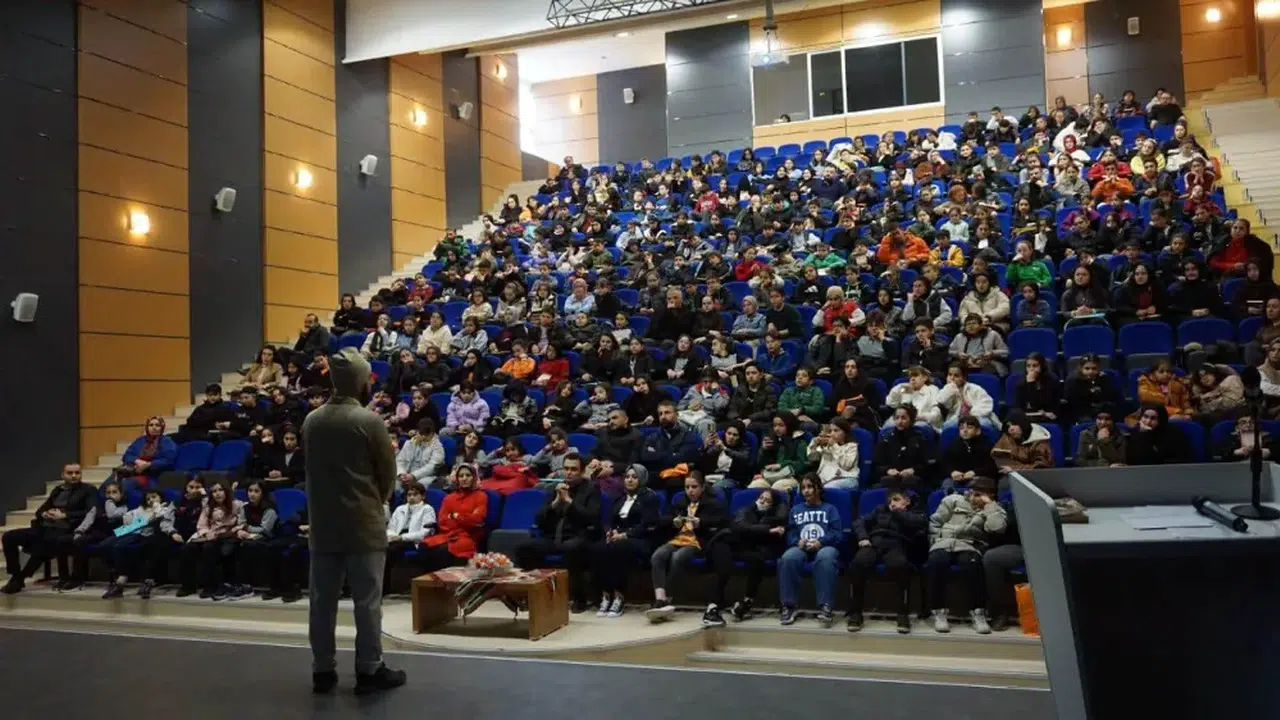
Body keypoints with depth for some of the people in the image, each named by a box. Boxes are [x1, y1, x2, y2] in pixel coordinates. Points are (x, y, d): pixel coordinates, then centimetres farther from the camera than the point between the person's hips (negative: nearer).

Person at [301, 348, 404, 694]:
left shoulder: (311, 421, 3)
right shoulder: (369, 421, -12)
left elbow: (310, 468, 10)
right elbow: (388, 471, -5)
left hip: (323, 523, 5)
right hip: (362, 523, -5)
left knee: (323, 599, 9)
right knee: (367, 600, 2)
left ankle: (323, 670, 17)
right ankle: (369, 670, 7)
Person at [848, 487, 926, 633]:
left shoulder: (914, 514, 23)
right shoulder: (880, 510, 31)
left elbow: (921, 523, -3)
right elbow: (859, 521, 19)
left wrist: (898, 512, 7)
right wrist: (862, 537, -1)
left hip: (896, 547, -2)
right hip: (874, 544, 2)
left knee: (900, 565, -39)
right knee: (859, 562, -33)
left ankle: (903, 614, -27)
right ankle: (855, 612, -24)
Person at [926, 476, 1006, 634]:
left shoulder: (994, 510, 15)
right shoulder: (953, 500, 19)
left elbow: (997, 528, -9)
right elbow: (934, 523, 16)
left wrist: (989, 504, -1)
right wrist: (937, 542, 3)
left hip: (970, 547, -1)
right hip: (944, 543, 1)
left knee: (971, 563, -38)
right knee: (935, 562, -35)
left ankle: (978, 612, -27)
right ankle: (939, 611, -24)